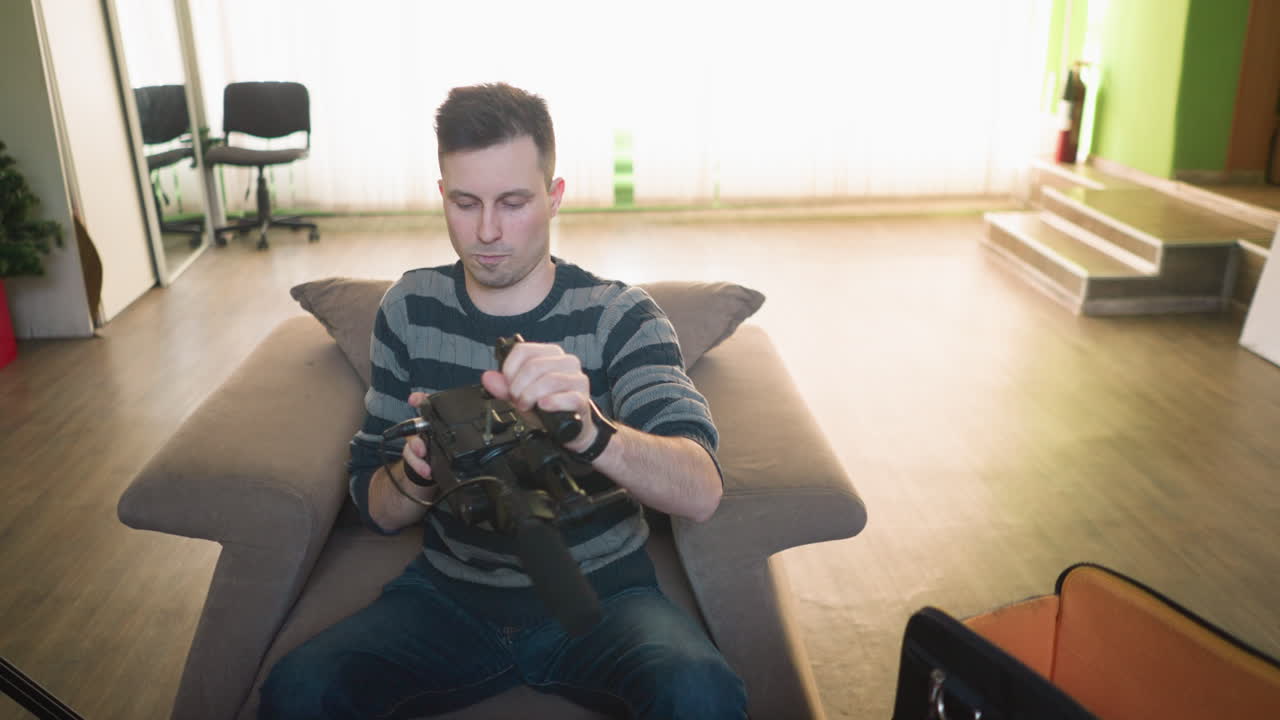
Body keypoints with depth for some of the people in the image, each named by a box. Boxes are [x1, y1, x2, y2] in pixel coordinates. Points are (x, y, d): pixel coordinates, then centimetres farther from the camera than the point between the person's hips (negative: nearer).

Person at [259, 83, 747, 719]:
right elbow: (378, 510, 2)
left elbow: (700, 492, -22)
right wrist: (417, 470, -22)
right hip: (451, 590, 2)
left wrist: (589, 431, -43)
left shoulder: (617, 315, -8)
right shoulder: (410, 309, 0)